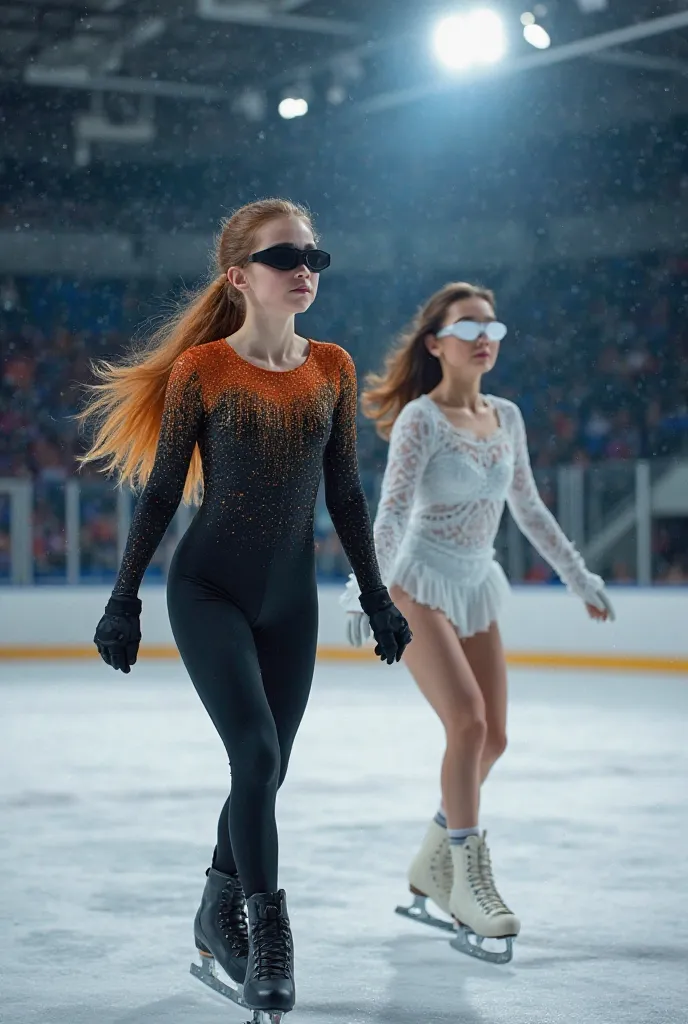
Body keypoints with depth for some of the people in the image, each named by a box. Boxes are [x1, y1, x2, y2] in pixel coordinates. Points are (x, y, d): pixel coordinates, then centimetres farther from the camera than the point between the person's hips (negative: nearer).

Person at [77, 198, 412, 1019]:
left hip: (290, 600, 4)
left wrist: (375, 595, 10)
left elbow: (344, 494, 9)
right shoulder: (201, 369, -9)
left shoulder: (332, 369, 3)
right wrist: (124, 598, -3)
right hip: (208, 590, -4)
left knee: (264, 771, 9)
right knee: (257, 754, -18)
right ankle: (267, 932, -5)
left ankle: (218, 918, 30)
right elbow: (160, 492, -4)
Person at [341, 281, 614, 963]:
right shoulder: (422, 417, -11)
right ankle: (468, 880, -11)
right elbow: (391, 513, -18)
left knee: (492, 738, 6)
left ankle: (432, 866, 24)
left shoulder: (506, 418, 8)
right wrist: (366, 594, -28)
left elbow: (528, 509, 17)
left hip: (477, 588, 7)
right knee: (468, 722, -19)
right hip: (420, 585, -7)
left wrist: (578, 576, 21)